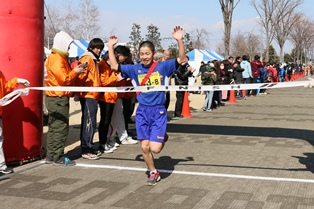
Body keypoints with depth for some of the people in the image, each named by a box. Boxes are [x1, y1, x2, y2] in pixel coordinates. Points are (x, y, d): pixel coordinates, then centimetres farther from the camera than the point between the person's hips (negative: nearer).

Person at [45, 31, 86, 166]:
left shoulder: (59, 57, 18)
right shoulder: (57, 59, -14)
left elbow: (65, 75, 18)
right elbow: (64, 79, -19)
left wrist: (75, 71, 6)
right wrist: (75, 72, -7)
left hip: (55, 98, 11)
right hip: (58, 98, -11)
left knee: (54, 127, 13)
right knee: (60, 128, -7)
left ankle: (51, 156, 19)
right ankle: (58, 158, -2)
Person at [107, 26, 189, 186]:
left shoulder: (162, 66, -3)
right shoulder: (135, 69, 4)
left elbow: (182, 59, -10)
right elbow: (114, 66, 5)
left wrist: (179, 40, -22)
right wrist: (110, 47, 0)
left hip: (158, 111, -3)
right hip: (142, 111, 3)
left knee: (155, 148, -10)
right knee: (144, 147, 3)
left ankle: (163, 137, 26)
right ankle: (153, 173, 26)